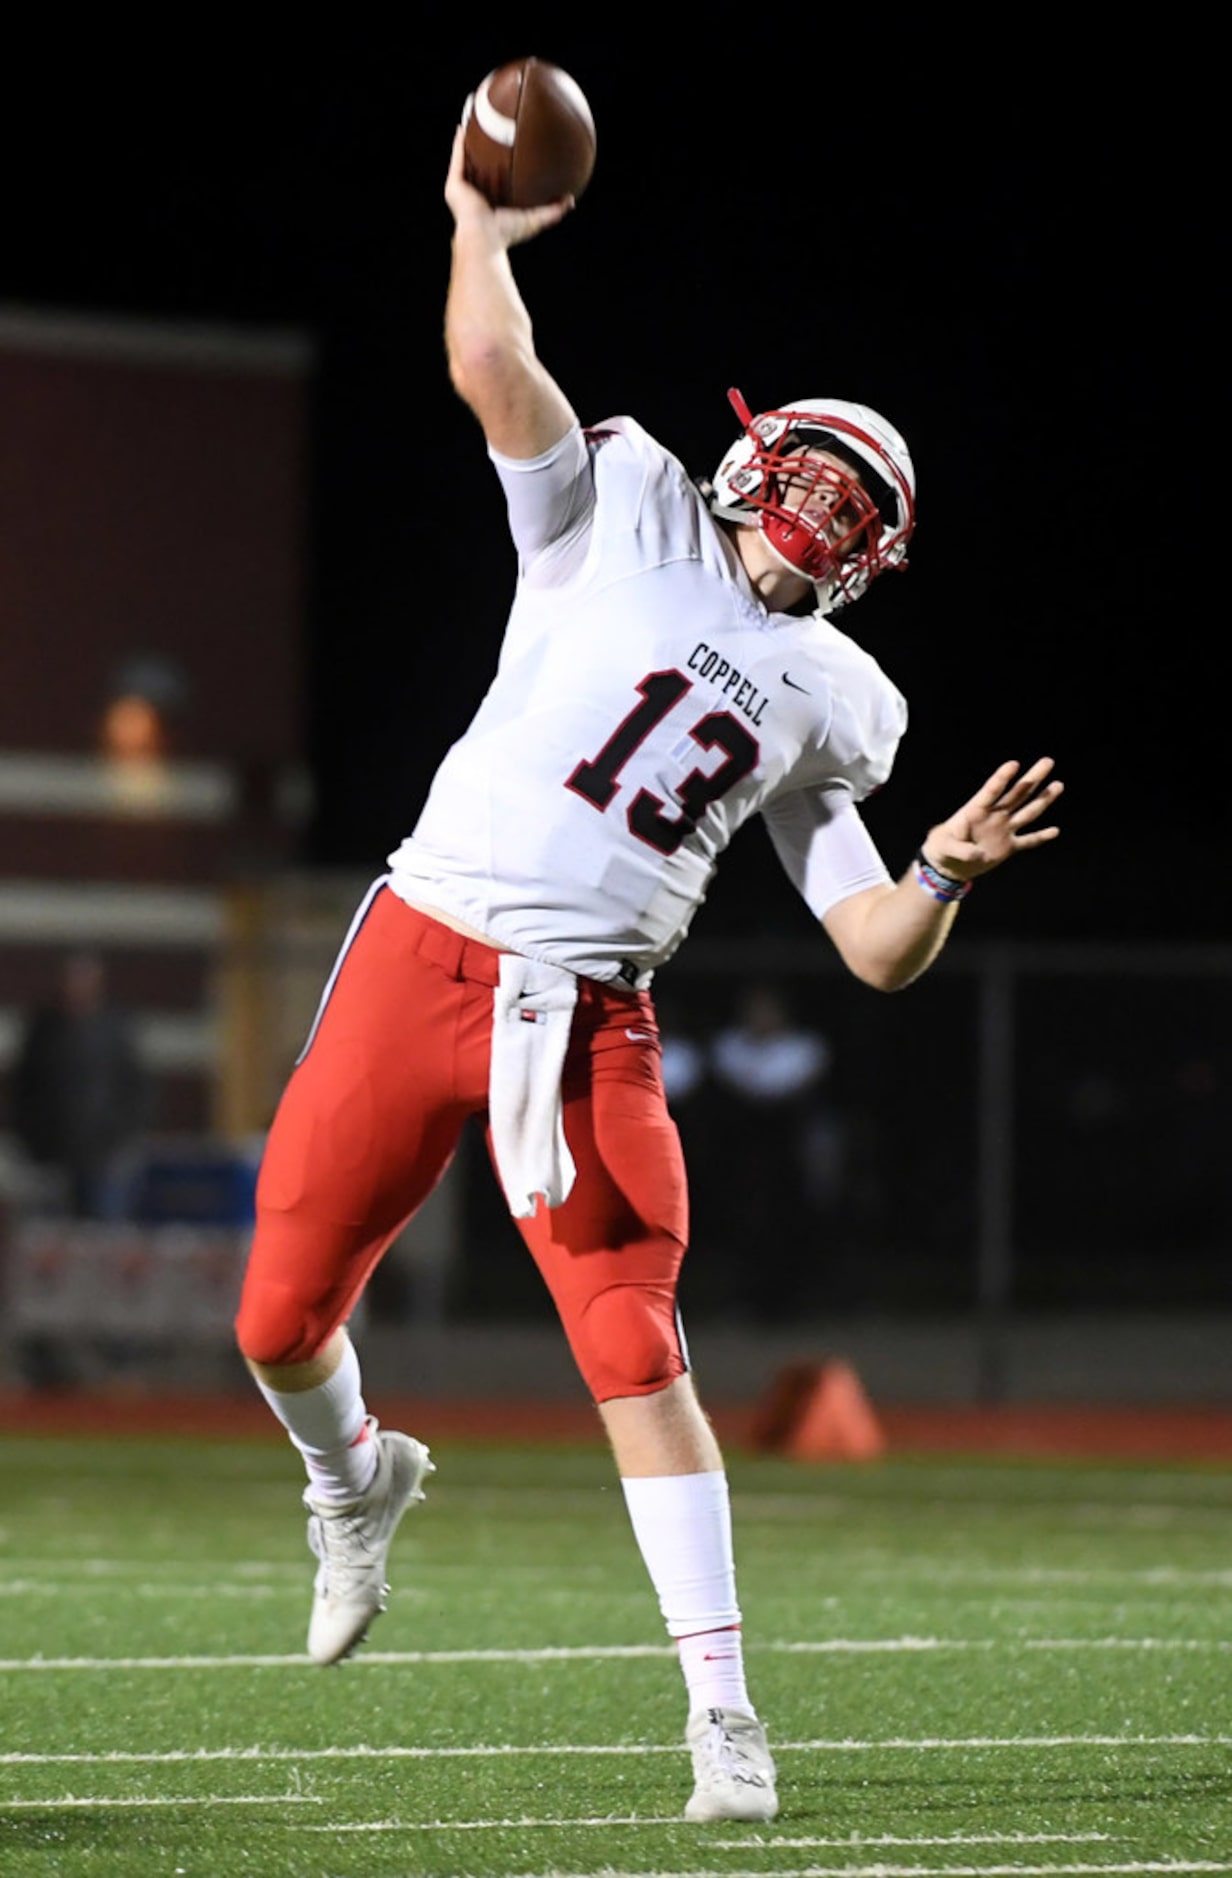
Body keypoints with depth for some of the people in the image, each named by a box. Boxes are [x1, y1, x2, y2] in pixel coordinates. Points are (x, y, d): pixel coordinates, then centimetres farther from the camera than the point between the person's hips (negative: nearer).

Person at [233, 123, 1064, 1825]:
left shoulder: (827, 707, 13)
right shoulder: (624, 514, 6)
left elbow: (881, 953, 10)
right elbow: (491, 364, -8)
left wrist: (947, 870, -8)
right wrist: (482, 223, -1)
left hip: (589, 1025, 1)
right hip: (424, 954, -1)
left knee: (638, 1356, -9)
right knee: (284, 1319, 1)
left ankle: (723, 1713, -5)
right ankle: (355, 1480, 36)